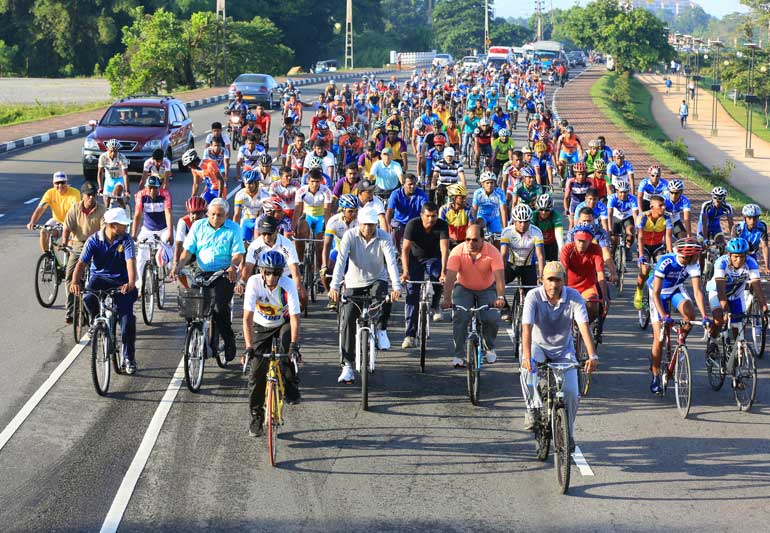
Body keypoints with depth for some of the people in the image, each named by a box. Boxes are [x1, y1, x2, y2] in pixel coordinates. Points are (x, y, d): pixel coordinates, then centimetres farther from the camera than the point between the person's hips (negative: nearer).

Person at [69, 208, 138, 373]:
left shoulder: (126, 240, -10)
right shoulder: (94, 240, -9)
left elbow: (130, 262, -25)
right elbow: (82, 263, -17)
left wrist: (131, 283, -44)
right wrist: (75, 282, -37)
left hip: (120, 281, 0)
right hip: (99, 278, 0)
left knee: (127, 319, -14)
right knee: (89, 298, -34)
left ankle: (128, 357, 3)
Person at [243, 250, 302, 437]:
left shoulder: (288, 285, -28)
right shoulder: (254, 283, -28)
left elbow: (295, 317, -33)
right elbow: (247, 318, -30)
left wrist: (294, 345, -45)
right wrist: (249, 347, -39)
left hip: (283, 323, -1)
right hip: (261, 326, 1)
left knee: (287, 342, -34)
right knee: (256, 371, -8)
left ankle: (291, 389, -13)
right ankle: (256, 416, 8)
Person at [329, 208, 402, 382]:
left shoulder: (384, 238, -16)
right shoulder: (350, 236, -16)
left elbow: (391, 262, -27)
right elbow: (341, 261, -25)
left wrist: (396, 286, -41)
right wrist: (334, 286, -38)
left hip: (377, 280, -1)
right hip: (355, 283, 1)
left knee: (384, 297, -35)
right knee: (348, 320, -11)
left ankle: (381, 330, -5)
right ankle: (347, 366, -6)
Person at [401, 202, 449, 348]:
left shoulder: (442, 226, -21)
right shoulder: (413, 225, -23)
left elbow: (444, 249, -31)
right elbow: (405, 249, -28)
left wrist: (443, 272, -44)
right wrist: (405, 271, -41)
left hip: (433, 258, 0)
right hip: (415, 259, 0)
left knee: (438, 278, -32)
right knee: (412, 294, -12)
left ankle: (435, 306, -1)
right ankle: (410, 335, -10)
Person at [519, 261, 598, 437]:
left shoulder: (574, 297, -17)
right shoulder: (534, 296, -20)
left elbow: (584, 327, -26)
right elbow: (527, 327, -30)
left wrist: (593, 356, -39)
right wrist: (527, 356, -45)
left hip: (564, 350, 1)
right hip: (539, 346, -1)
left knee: (571, 392, -14)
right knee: (528, 368, -35)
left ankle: (568, 434, 9)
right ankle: (533, 409, -15)